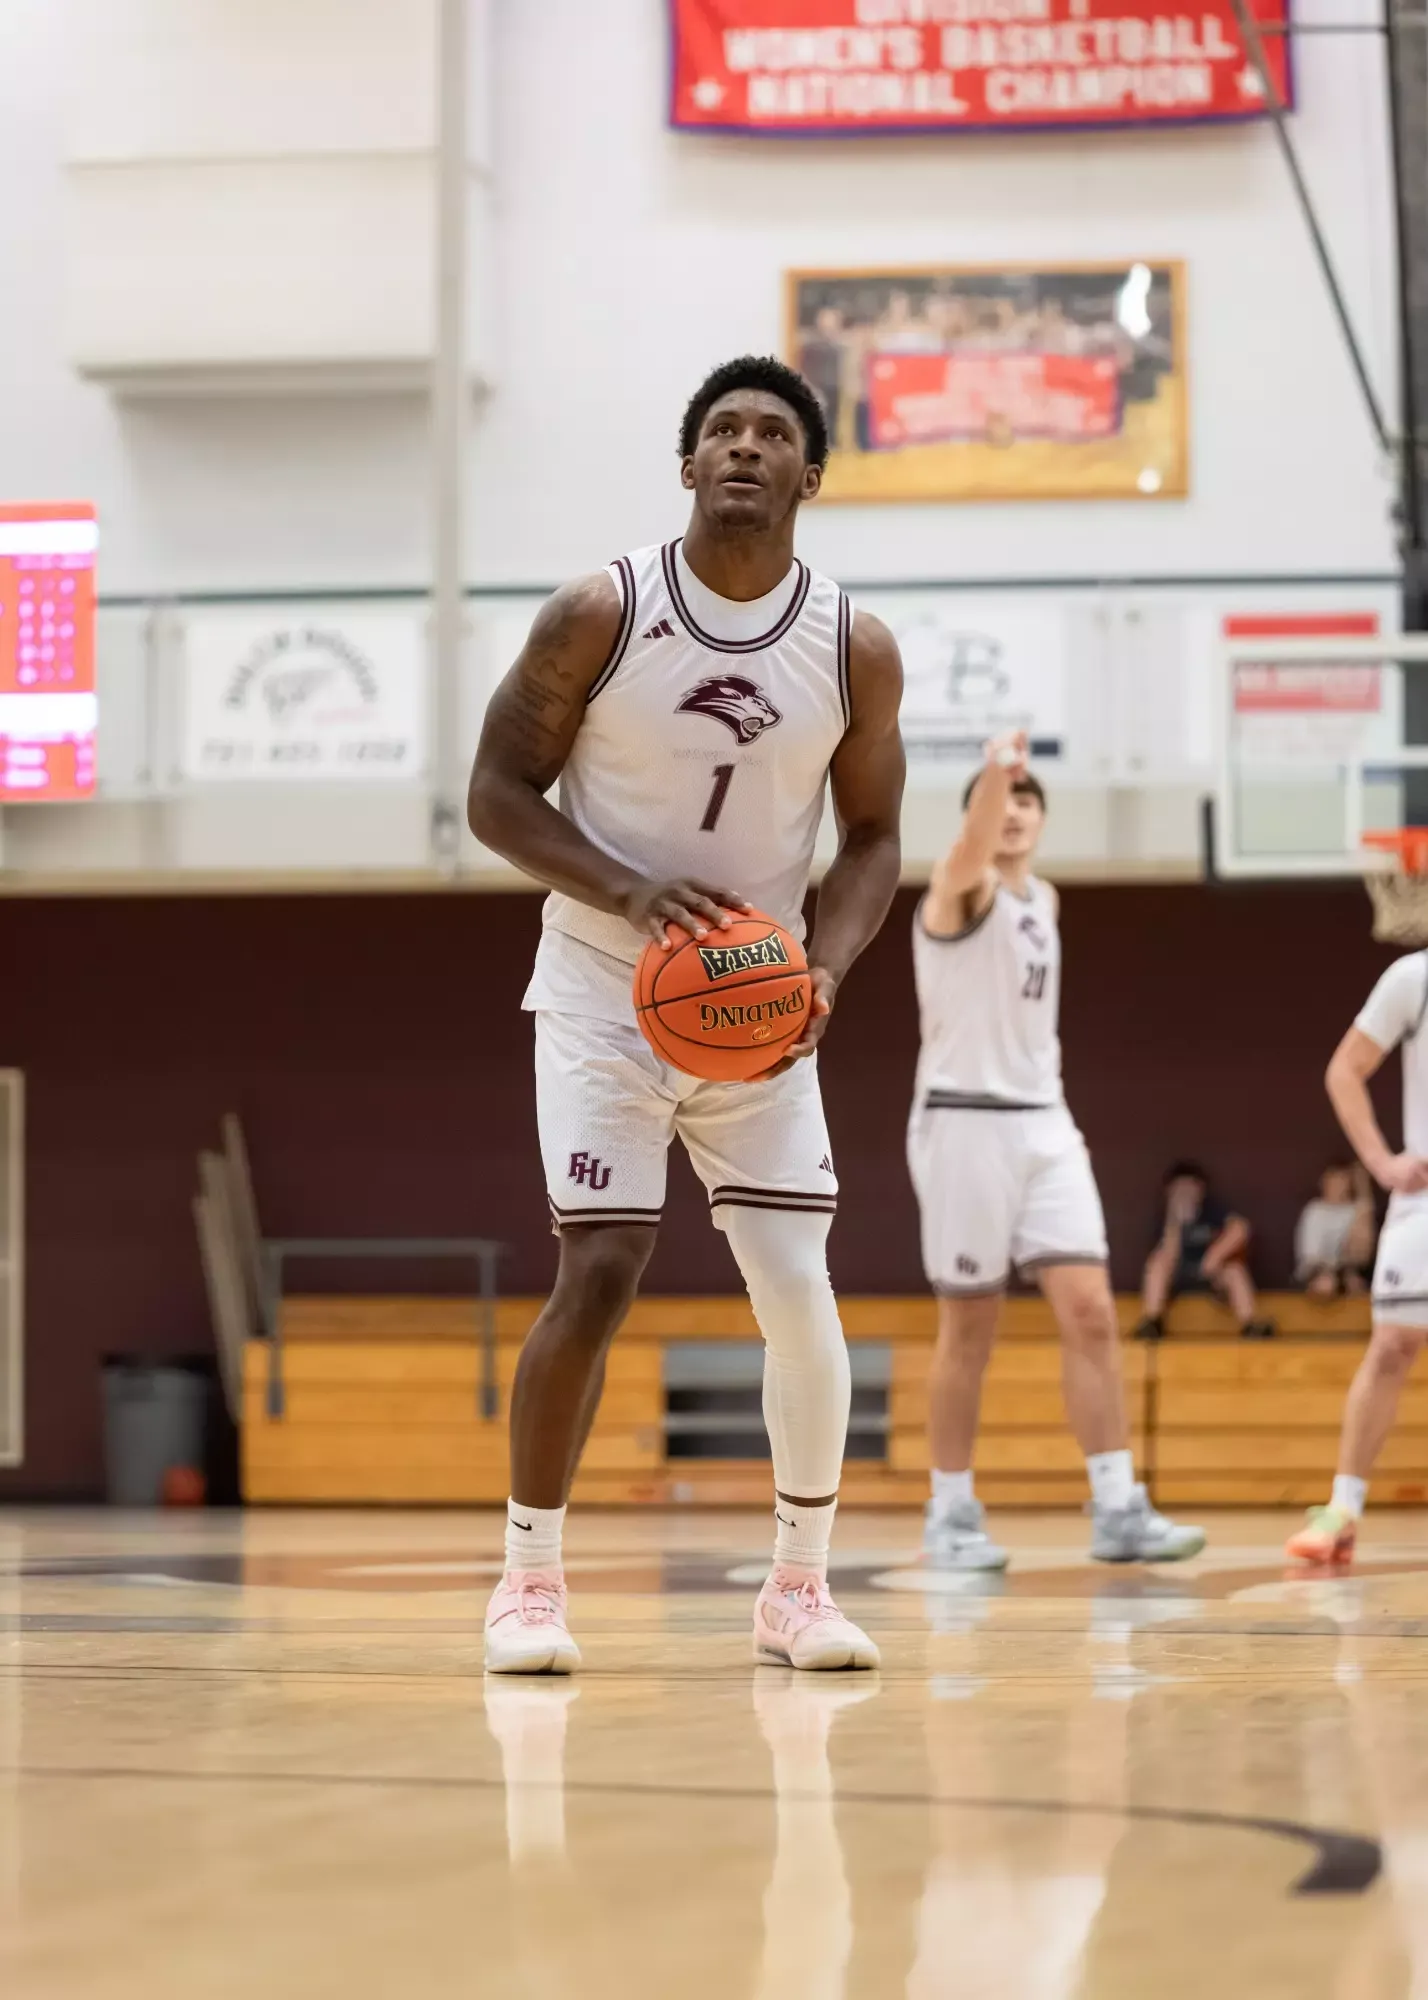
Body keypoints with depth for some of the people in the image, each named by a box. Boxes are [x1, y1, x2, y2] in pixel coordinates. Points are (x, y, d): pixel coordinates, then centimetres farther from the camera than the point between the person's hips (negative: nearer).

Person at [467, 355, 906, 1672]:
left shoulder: (856, 650, -6)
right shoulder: (599, 616, -12)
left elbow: (872, 838, 4)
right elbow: (497, 794, -8)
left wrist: (827, 969, -15)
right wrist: (627, 890, -23)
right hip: (604, 998, -2)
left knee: (800, 1291, -6)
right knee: (599, 1278, -12)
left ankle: (800, 1586, 10)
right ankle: (532, 1577, 4)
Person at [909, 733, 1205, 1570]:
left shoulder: (1044, 901, 15)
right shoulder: (962, 892, -9)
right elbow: (970, 850, -34)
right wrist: (994, 771, -52)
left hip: (1044, 1124, 6)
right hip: (966, 1123, -6)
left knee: (1091, 1312, -5)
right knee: (970, 1330, 0)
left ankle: (1118, 1510, -6)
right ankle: (952, 1514, 12)